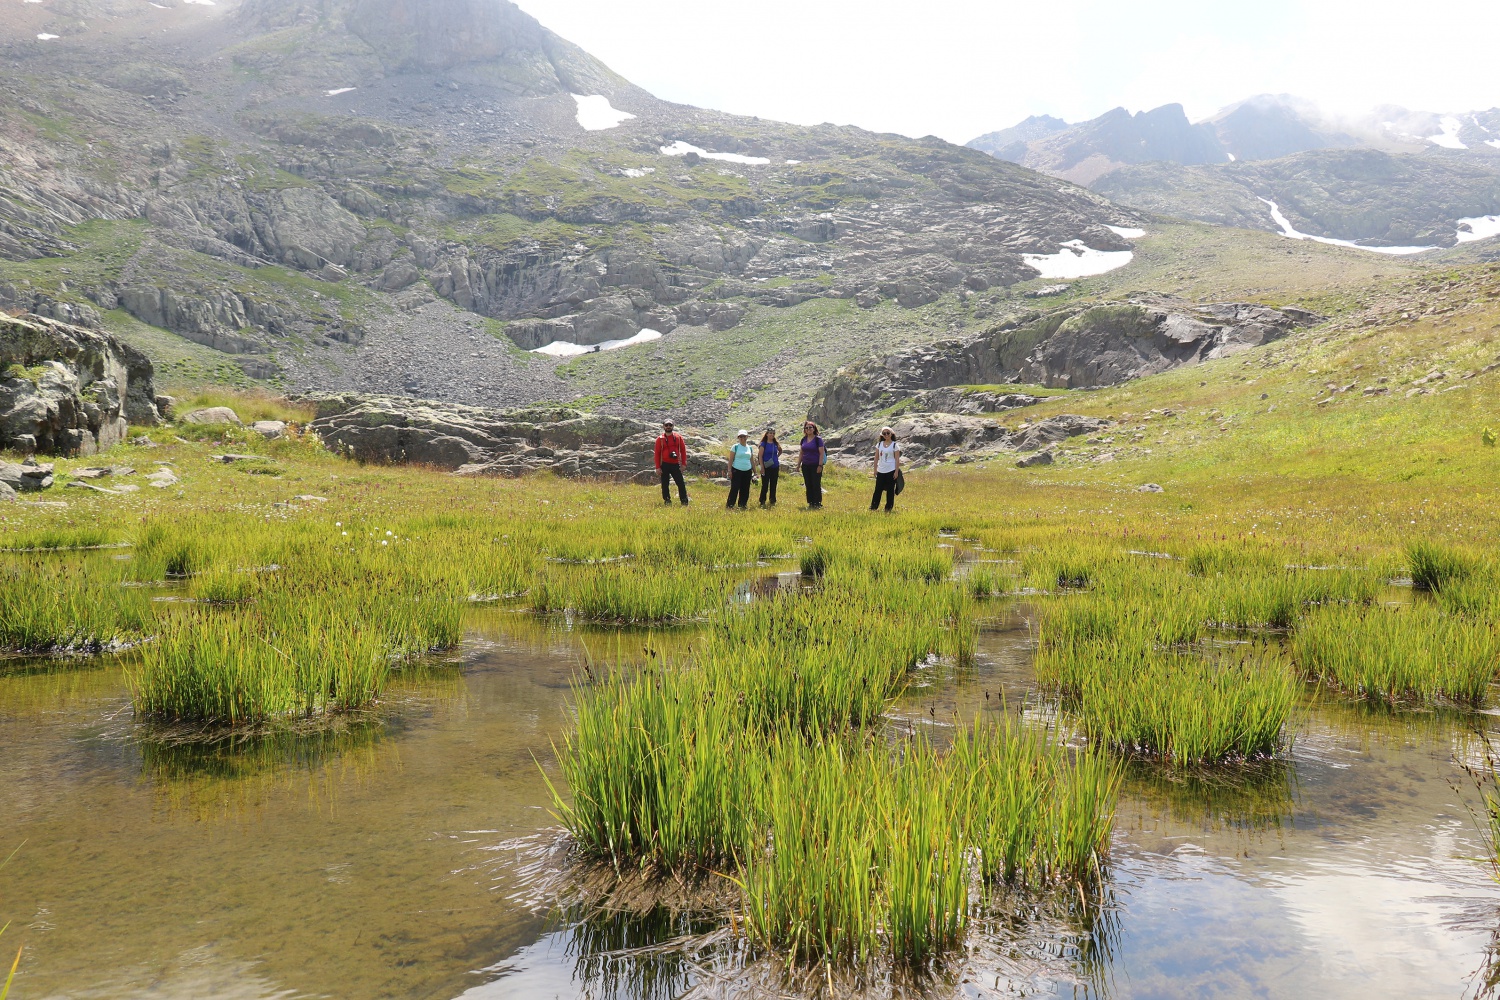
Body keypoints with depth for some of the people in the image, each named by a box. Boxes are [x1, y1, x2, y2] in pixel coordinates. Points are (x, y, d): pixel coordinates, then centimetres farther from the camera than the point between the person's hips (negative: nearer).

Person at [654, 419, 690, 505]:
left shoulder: (678, 437, 6)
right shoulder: (660, 439, 2)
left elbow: (683, 450, 6)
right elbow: (657, 453, 1)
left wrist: (683, 463, -2)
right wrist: (658, 467, -5)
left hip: (675, 464, 1)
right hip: (665, 465, 0)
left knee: (681, 484, -4)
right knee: (665, 485, 3)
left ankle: (684, 502, 1)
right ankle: (667, 502, 11)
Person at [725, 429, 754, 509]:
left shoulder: (750, 448, 12)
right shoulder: (735, 447, -1)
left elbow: (752, 461, 17)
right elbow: (731, 459, -3)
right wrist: (729, 470, -10)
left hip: (747, 471, 5)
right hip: (737, 471, -5)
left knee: (745, 490, 5)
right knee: (734, 488, -9)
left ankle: (742, 505, 15)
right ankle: (729, 505, -4)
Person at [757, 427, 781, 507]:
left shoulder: (776, 444, 7)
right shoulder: (763, 444, -6)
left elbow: (780, 451, 28)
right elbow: (760, 456, -8)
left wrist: (777, 456, 9)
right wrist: (762, 467, -14)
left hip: (775, 467, 4)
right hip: (766, 467, -4)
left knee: (773, 485, 9)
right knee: (765, 485, -2)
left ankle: (773, 501, 18)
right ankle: (762, 502, 6)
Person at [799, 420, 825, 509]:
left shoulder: (818, 439, -6)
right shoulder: (804, 439, 10)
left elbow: (822, 453, -9)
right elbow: (801, 453, 16)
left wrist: (820, 465, -15)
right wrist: (798, 464, 11)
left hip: (815, 466, -5)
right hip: (806, 466, 5)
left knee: (816, 485, -3)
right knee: (808, 485, 7)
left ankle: (818, 504, 2)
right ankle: (811, 503, 13)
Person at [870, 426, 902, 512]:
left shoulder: (895, 445, -2)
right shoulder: (879, 444, 8)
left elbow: (897, 459, -4)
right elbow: (876, 458, 11)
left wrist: (896, 471, -9)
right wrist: (875, 469, 7)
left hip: (891, 471, -3)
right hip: (881, 471, 3)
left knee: (890, 491, 2)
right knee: (878, 490, 3)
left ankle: (888, 509, 9)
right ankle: (873, 508, 8)